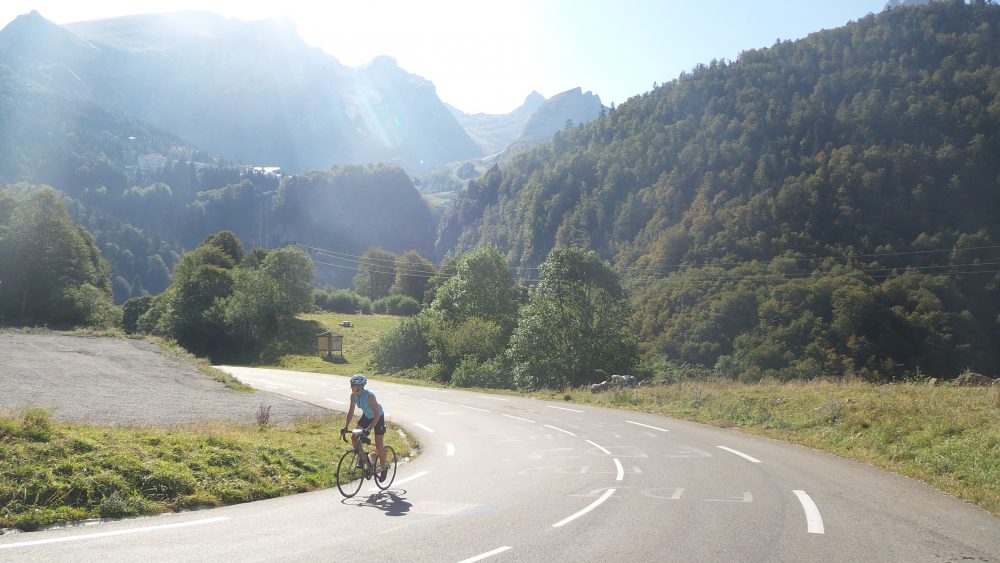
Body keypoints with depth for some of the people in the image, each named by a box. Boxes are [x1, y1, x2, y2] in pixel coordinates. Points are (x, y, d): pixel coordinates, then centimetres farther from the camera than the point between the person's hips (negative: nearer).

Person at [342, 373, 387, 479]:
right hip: (366, 416, 7)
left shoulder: (369, 395, -36)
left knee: (379, 445, -6)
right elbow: (351, 411, -7)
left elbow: (377, 414, -36)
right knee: (354, 437, -4)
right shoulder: (353, 395, -16)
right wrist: (345, 427, -15)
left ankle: (383, 469, 10)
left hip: (378, 417, -6)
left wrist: (369, 429, -42)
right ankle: (362, 458, 16)